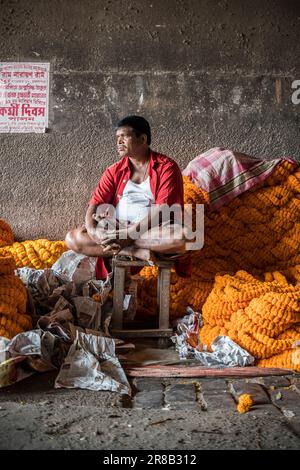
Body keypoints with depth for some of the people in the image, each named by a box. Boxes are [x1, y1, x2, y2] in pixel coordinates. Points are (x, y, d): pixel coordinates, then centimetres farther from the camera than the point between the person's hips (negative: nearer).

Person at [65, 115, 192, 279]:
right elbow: (94, 205, 1)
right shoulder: (114, 171, 9)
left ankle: (119, 249, -24)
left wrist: (130, 234, -24)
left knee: (182, 236, -36)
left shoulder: (166, 167, -4)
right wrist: (93, 232, -21)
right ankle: (139, 252, -22)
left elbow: (162, 209, -16)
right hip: (117, 230, 4)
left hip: (153, 230, -4)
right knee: (73, 238, -15)